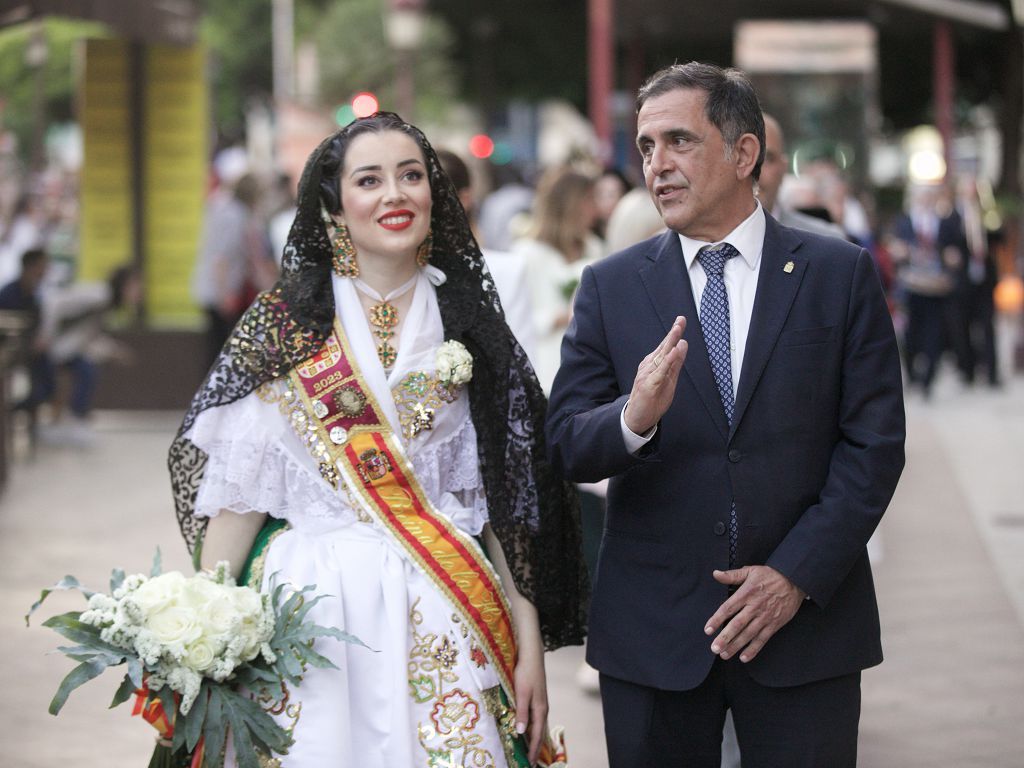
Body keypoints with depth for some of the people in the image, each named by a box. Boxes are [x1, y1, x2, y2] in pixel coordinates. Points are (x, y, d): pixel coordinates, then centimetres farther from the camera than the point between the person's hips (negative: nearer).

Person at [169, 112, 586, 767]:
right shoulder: (284, 325, 1)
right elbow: (238, 491, -2)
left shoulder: (469, 323, 7)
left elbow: (502, 493, 6)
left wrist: (529, 641, 0)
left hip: (443, 623, 2)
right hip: (313, 614, -1)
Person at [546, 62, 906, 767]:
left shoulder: (841, 274, 2)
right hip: (652, 629, 1)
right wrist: (634, 420, -23)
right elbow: (566, 446, -1)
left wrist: (799, 574, -11)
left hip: (805, 616, -1)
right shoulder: (611, 286, 5)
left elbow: (875, 442, -2)